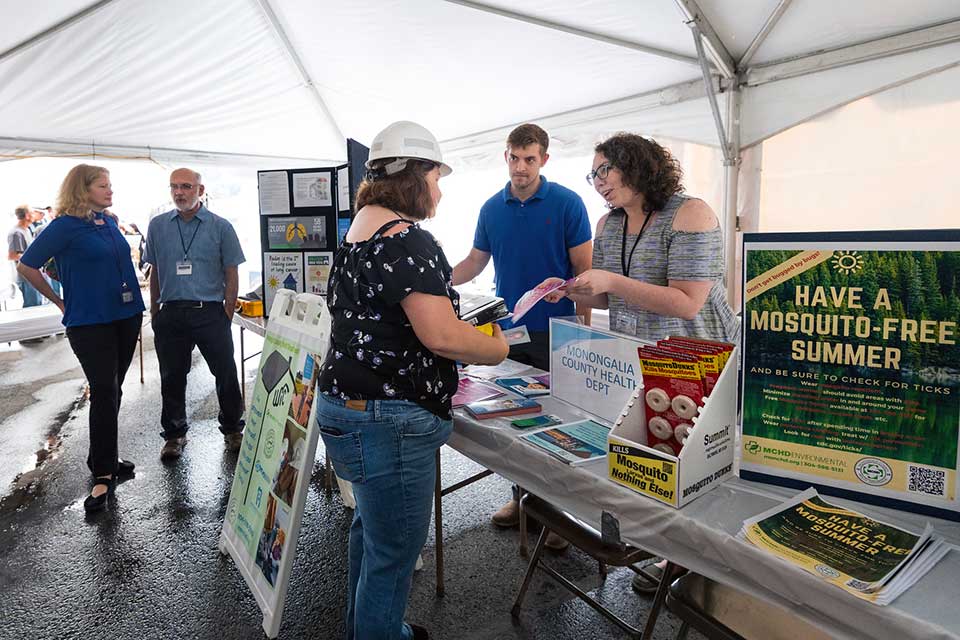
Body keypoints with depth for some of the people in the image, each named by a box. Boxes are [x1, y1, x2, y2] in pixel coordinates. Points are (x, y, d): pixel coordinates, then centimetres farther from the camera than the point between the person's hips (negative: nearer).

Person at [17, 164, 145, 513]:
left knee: (112, 390, 13)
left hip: (125, 316, 6)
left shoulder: (111, 222, 10)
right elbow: (27, 266, -4)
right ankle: (103, 474, 1)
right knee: (104, 391, -8)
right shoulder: (66, 226, -8)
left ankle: (105, 455, 27)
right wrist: (59, 301, 1)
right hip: (90, 323, -6)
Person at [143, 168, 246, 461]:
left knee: (226, 374, 2)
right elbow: (155, 273, 15)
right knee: (172, 378, 10)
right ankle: (174, 434, 27)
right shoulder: (158, 226, 9)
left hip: (210, 313, -2)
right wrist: (154, 313, 11)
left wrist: (227, 314, -4)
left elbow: (231, 274, 2)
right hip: (171, 313, 3)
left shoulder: (220, 227, 1)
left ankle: (232, 430, 20)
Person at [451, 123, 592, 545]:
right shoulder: (492, 209, 7)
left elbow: (583, 270, -6)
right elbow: (475, 262, 14)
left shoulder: (567, 204, -6)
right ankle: (523, 497, 29)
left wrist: (582, 332, -13)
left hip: (554, 334, -4)